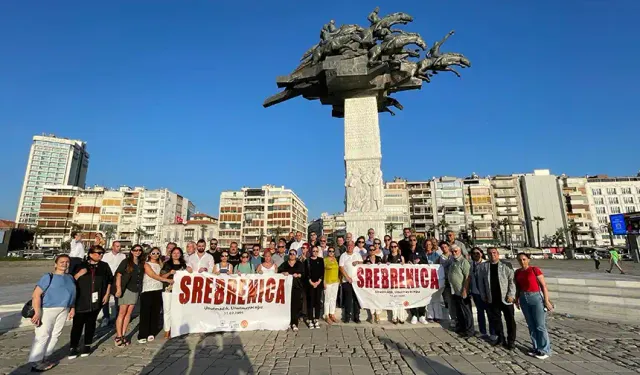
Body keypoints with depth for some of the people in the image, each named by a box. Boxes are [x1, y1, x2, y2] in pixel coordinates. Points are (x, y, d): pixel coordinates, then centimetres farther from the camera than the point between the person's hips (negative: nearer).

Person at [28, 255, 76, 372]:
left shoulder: (70, 278, 12)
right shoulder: (48, 277, -6)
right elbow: (36, 294, -12)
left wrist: (72, 308, 11)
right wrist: (37, 312, -19)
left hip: (64, 311, 6)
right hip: (47, 310, -6)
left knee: (55, 335, 10)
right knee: (43, 335, -3)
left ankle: (44, 359, 22)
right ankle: (35, 362, 8)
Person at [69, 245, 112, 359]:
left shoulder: (104, 266, 6)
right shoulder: (81, 265, 0)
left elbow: (110, 280, 12)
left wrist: (107, 294, 7)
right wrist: (79, 274, -17)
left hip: (96, 300, 2)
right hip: (81, 300, -2)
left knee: (91, 323, 10)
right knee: (78, 324, -2)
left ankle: (87, 345, 21)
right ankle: (73, 348, 8)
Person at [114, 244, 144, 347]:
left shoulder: (141, 263, 10)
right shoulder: (126, 262, -3)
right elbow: (118, 275, -7)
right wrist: (119, 289, -14)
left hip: (135, 290, 5)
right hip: (126, 289, -5)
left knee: (129, 313, 8)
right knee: (122, 313, -2)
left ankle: (123, 335, 16)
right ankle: (118, 336, 6)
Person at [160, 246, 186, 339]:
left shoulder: (183, 265, 12)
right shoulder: (167, 264, 6)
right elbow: (161, 276, 1)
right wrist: (170, 273, -13)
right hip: (167, 289, -2)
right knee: (167, 310, 0)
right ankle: (167, 331, 10)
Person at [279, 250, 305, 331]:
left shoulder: (300, 264, 11)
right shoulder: (284, 264, 14)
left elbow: (304, 274, 3)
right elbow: (278, 272, 6)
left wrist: (298, 275, -14)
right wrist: (283, 273, -13)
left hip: (297, 287, -1)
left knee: (296, 305, -7)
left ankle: (294, 323, -3)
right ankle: (288, 321, 14)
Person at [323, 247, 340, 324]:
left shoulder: (335, 259, 7)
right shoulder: (325, 260, -8)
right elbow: (322, 271, -10)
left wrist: (339, 279, 9)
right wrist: (324, 282, -13)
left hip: (335, 281, 5)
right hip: (328, 282, -5)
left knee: (334, 298, 13)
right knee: (327, 299, 2)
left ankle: (332, 315, 24)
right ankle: (327, 316, 14)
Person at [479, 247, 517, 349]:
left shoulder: (506, 265, -5)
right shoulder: (483, 266, 3)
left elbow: (512, 281, -6)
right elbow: (481, 282, 7)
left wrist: (511, 294, -12)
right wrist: (483, 296, 5)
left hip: (506, 298, -3)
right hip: (492, 299, 3)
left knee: (510, 320, 7)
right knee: (495, 319, 14)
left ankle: (511, 341, 22)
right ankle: (500, 338, 31)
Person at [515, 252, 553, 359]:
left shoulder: (535, 269, -10)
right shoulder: (517, 272, 5)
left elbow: (543, 285, -9)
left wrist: (546, 300, -13)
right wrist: (517, 299, 8)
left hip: (536, 297, -5)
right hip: (524, 299, 5)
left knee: (540, 325, 0)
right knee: (531, 325, 12)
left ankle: (545, 350, 12)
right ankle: (536, 348, 23)